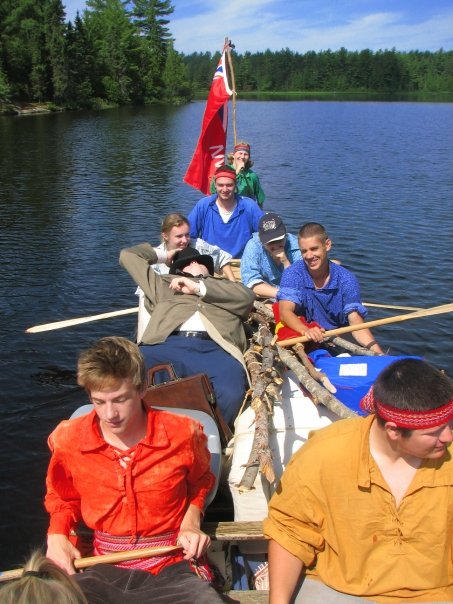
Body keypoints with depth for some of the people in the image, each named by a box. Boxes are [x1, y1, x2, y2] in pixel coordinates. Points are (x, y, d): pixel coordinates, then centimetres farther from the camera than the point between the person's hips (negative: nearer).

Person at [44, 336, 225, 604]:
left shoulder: (183, 434, -7)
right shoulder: (68, 440, -4)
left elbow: (200, 482, 18)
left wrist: (191, 522, 1)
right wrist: (56, 535, 1)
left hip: (169, 569, -1)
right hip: (102, 571, 2)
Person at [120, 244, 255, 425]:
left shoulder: (224, 286, 37)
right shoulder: (164, 284, 38)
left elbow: (247, 297, 13)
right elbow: (127, 255, 43)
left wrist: (199, 287, 10)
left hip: (214, 350, -1)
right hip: (168, 345, 1)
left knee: (230, 393, -36)